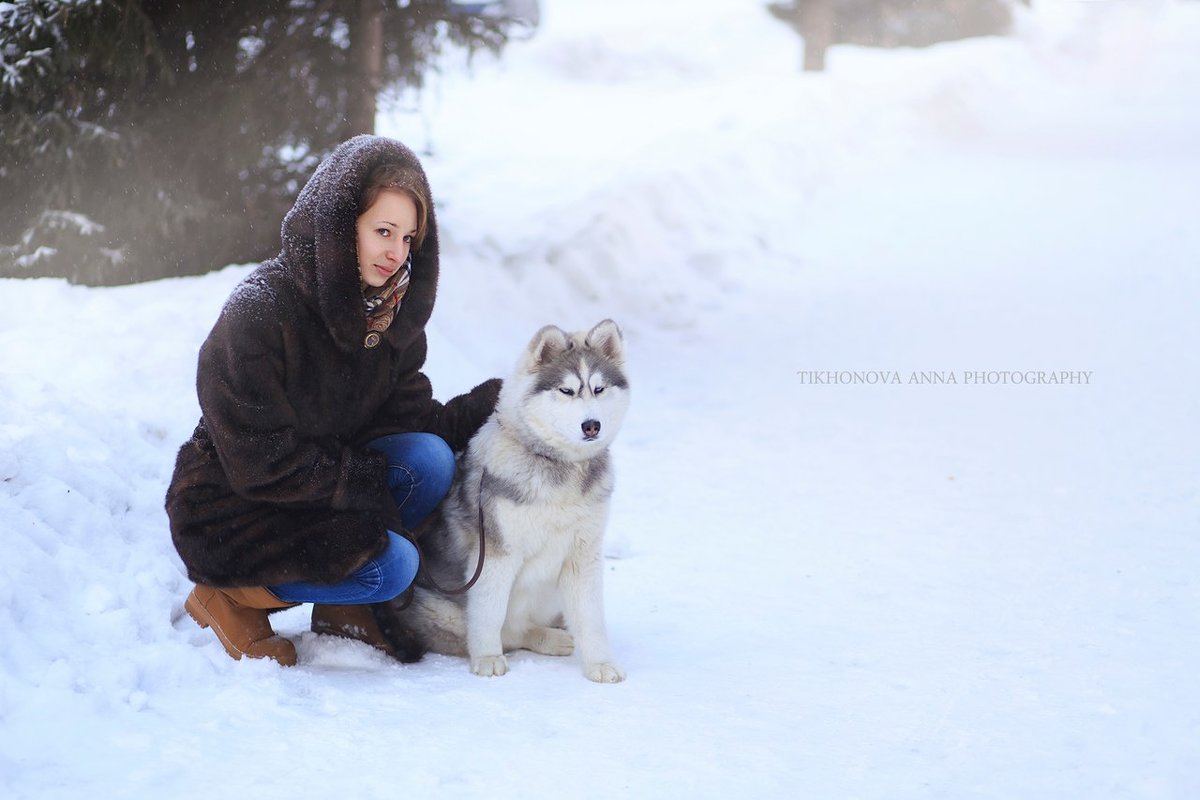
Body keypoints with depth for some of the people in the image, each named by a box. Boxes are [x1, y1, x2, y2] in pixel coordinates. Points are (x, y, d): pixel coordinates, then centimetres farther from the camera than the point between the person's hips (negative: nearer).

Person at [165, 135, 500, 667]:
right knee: (393, 565, -23)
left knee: (429, 458, -17)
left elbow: (410, 418, -3)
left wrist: (492, 402, -16)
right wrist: (370, 478, -20)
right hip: (232, 511, -7)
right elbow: (261, 463, -23)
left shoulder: (389, 310, -2)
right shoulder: (260, 311, -25)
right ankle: (228, 597, -2)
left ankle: (342, 606, 2)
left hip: (322, 486, 7)